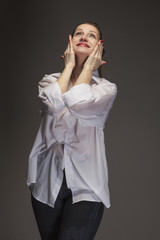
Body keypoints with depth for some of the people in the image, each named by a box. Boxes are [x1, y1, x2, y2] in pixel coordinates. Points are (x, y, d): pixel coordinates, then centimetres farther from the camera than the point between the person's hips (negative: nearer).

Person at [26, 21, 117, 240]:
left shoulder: (107, 88, 3)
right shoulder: (50, 80, 9)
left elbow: (79, 104, -20)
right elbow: (55, 103, -16)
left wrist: (88, 66, -4)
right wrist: (69, 65, -2)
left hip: (86, 185, -2)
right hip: (48, 181, 2)